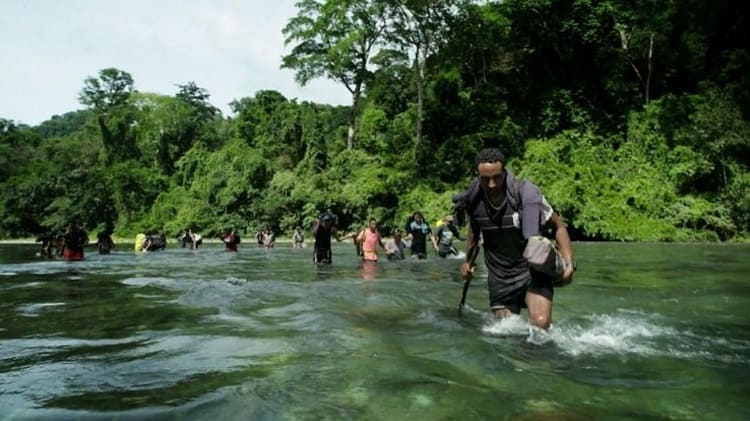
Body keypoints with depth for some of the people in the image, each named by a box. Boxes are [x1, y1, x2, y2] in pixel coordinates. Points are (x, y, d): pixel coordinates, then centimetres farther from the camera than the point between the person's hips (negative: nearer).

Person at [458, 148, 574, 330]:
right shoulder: (473, 201, -8)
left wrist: (568, 262, -16)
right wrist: (468, 260, 6)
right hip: (500, 279, 3)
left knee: (540, 323, -23)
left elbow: (558, 227, -7)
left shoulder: (526, 194, -19)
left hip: (533, 269, -3)